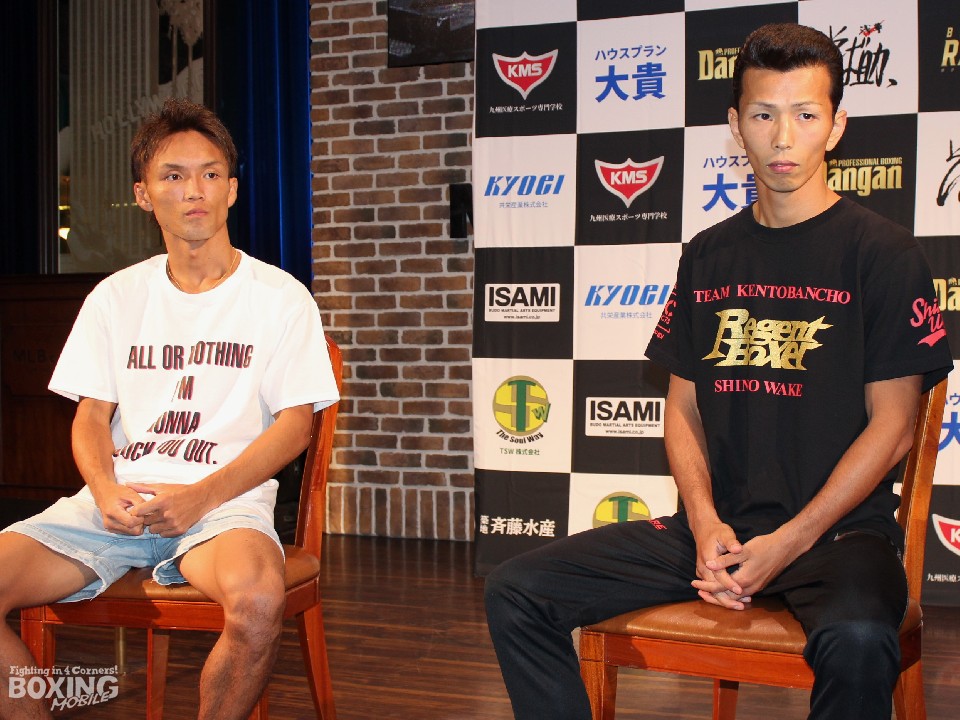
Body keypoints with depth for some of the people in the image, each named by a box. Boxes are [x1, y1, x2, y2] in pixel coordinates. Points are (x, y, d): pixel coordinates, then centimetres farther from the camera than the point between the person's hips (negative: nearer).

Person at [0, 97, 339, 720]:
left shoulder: (279, 296, 5)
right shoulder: (116, 297, 16)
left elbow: (295, 424, 0)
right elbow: (91, 415, 13)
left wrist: (201, 496, -14)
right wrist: (106, 491, -9)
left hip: (225, 500, -3)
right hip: (119, 499, 3)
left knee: (258, 600, -37)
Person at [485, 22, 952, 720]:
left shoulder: (884, 252, -2)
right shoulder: (708, 255, 12)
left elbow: (891, 425, -6)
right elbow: (683, 408, 12)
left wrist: (789, 542, -14)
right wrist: (706, 525, -6)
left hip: (839, 527, -4)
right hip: (717, 524, 5)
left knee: (856, 640, -39)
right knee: (515, 592, -10)